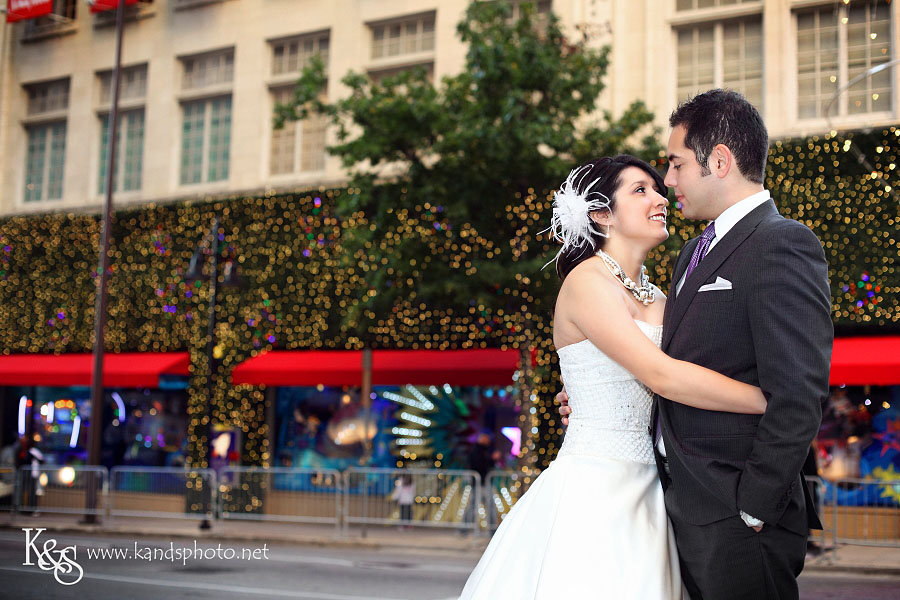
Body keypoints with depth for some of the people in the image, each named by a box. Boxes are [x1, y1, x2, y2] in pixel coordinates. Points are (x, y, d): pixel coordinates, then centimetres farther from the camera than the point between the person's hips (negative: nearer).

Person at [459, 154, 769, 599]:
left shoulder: (655, 298, 14)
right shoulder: (587, 282, -11)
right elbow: (660, 375, -20)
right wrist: (775, 402, -19)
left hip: (643, 493, 7)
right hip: (592, 490, -7)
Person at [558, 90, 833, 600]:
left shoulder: (784, 244, -14)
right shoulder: (694, 253, 16)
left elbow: (798, 397, -21)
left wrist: (752, 509, -19)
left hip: (735, 521, -8)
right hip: (683, 509, 8)